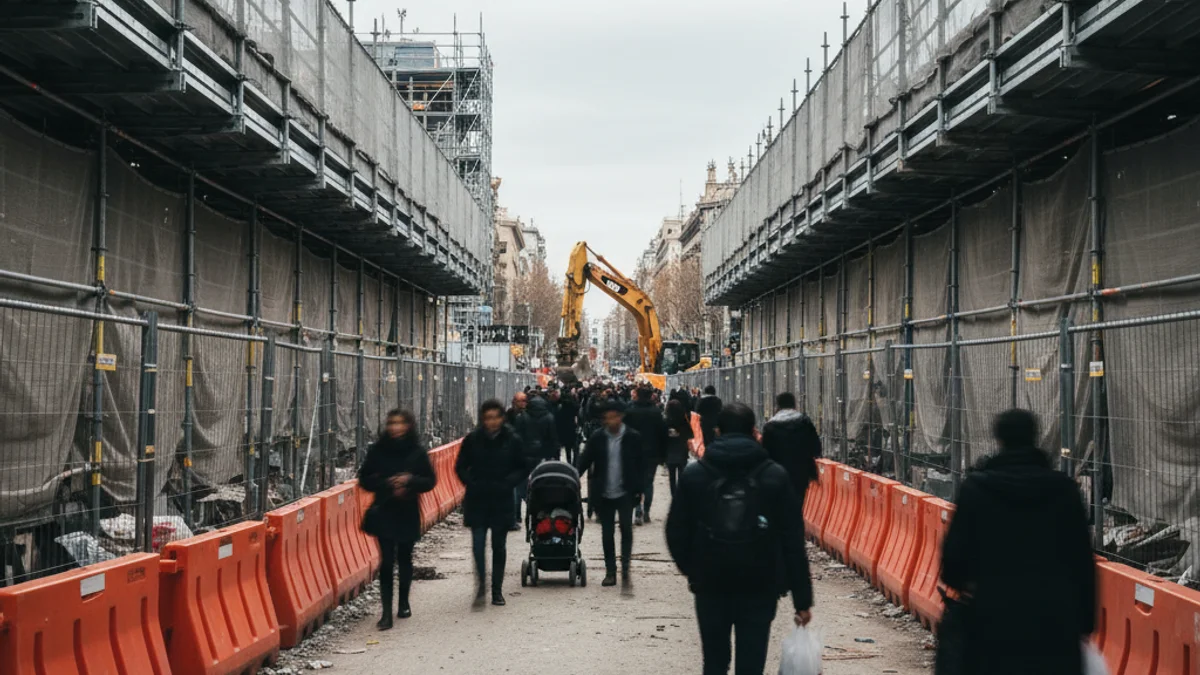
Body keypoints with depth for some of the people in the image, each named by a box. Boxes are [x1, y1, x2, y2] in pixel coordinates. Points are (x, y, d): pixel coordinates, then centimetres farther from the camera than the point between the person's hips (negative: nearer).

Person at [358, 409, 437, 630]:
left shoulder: (417, 452, -1)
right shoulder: (377, 450, -2)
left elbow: (430, 481, 3)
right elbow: (365, 479, 2)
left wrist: (410, 481, -16)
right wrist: (387, 484, -14)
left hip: (408, 513, 1)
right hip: (384, 513, -1)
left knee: (405, 558, 13)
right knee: (387, 560, -8)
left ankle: (404, 603, 34)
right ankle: (387, 613, -7)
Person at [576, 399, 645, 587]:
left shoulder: (633, 438, -3)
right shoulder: (597, 438, 0)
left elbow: (640, 465, 1)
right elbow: (584, 462, 2)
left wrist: (638, 489, -4)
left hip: (625, 493, -2)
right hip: (604, 494, 2)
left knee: (626, 528, -7)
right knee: (607, 533, 7)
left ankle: (625, 567, 8)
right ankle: (610, 571, 15)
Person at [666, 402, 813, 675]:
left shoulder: (693, 474, -2)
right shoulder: (775, 476, -4)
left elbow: (676, 532, 2)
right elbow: (793, 542, -5)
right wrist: (802, 599, -1)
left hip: (710, 584, 1)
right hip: (760, 586, -1)